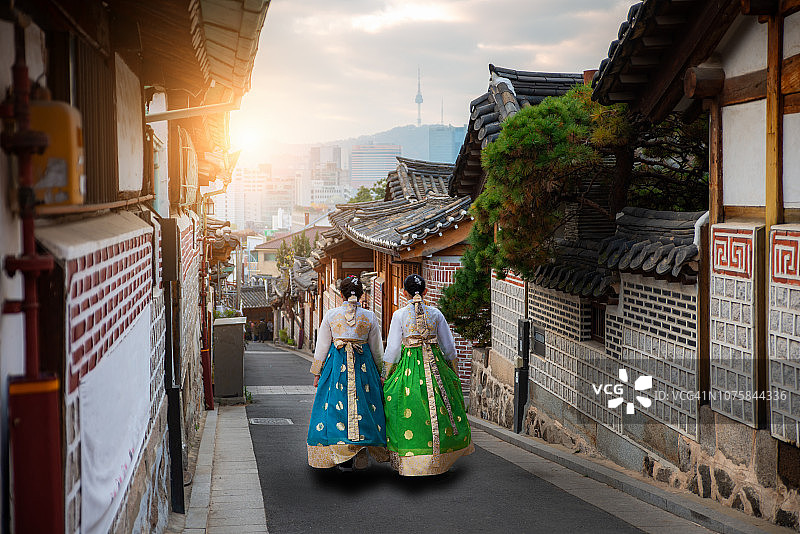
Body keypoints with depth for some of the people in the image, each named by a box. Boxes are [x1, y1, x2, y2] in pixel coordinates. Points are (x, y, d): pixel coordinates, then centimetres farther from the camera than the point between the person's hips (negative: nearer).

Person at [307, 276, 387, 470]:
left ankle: (342, 454, -2)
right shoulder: (370, 317, 1)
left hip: (337, 365, -1)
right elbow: (377, 350, 7)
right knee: (362, 403, 6)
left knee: (337, 404, 3)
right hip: (364, 366, 1)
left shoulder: (331, 315, -1)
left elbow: (322, 346, 3)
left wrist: (317, 373, 12)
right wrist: (380, 373, 20)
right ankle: (360, 455, 5)